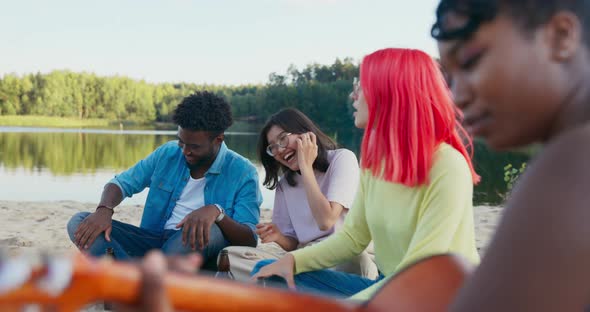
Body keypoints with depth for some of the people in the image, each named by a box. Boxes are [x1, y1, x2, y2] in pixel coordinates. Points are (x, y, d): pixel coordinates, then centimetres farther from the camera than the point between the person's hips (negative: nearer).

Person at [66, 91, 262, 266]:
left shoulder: (242, 172, -5)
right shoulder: (167, 154, 8)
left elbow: (249, 240, -15)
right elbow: (121, 183, 10)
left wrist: (217, 212, -35)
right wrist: (104, 210, -14)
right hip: (154, 241, 5)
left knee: (208, 231, -40)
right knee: (79, 223, -15)